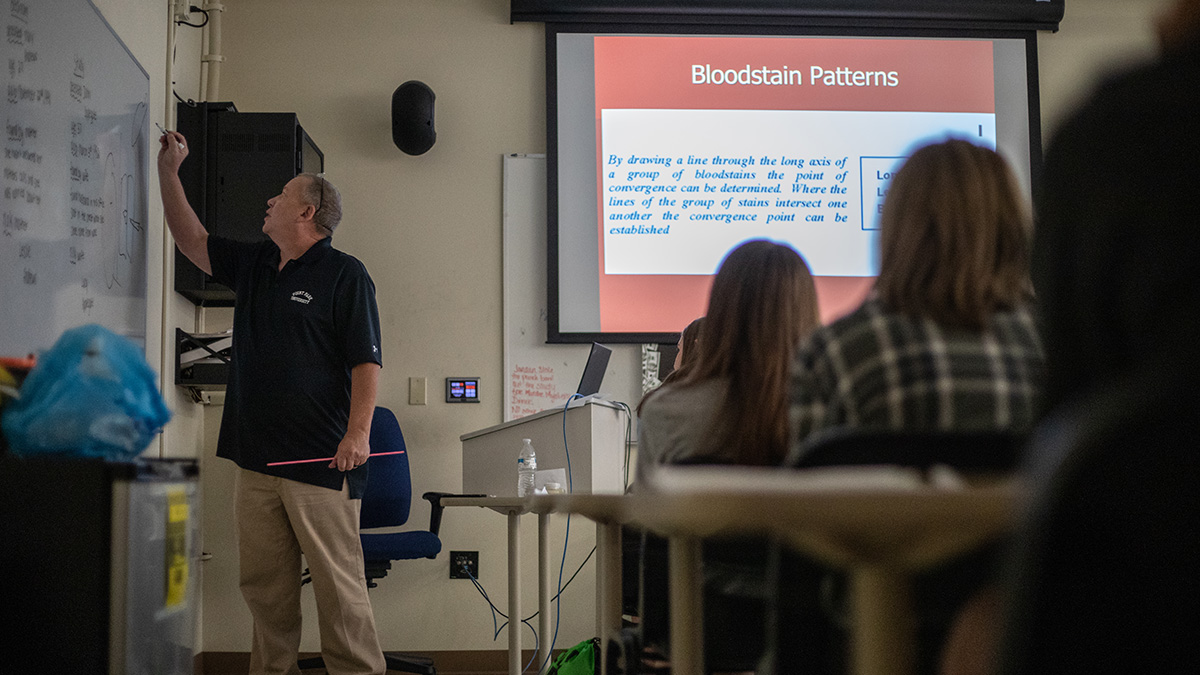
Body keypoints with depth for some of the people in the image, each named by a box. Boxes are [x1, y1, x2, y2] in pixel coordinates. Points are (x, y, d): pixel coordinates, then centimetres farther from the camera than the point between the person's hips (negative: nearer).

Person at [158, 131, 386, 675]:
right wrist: (169, 170, 20)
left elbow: (367, 361, -9)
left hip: (320, 460, -7)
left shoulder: (343, 274, -4)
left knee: (337, 580, -6)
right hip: (256, 455, 7)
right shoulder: (253, 265, 17)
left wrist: (358, 432, -19)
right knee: (263, 582, 10)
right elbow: (192, 241, 26)